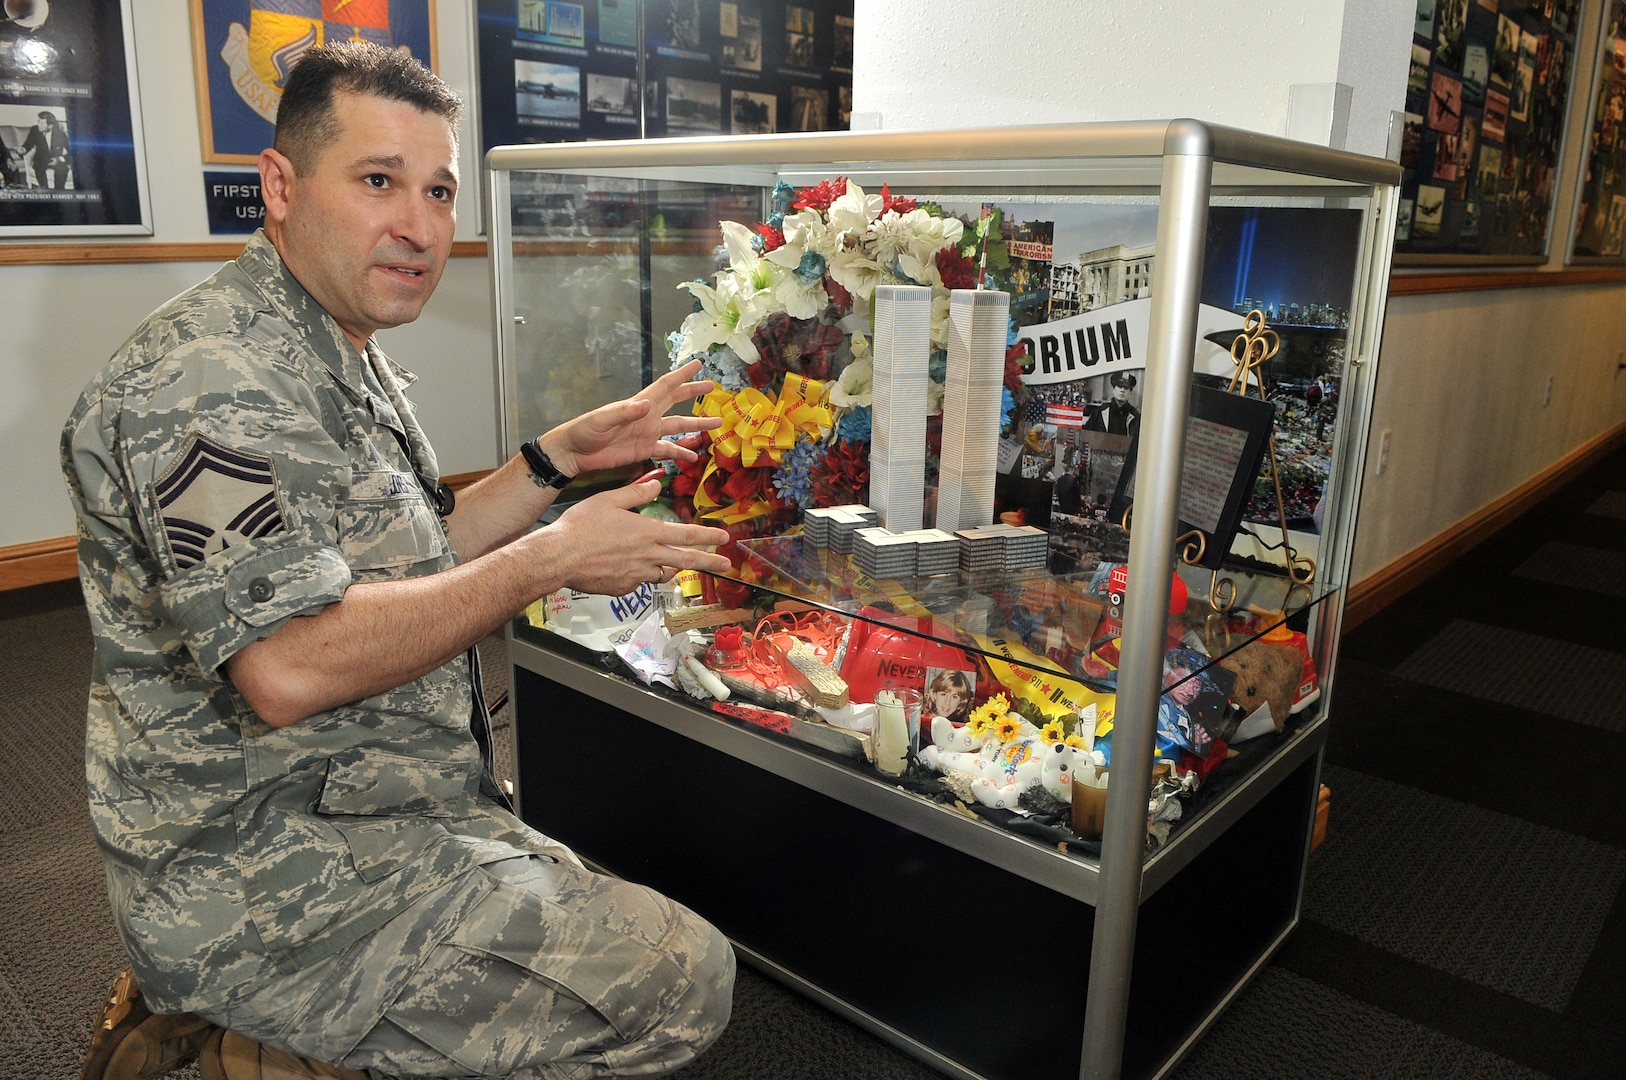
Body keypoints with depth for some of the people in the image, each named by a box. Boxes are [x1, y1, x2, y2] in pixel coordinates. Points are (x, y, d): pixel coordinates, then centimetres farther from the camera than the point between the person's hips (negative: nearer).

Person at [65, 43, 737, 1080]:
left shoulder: (344, 362, 12)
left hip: (361, 811, 10)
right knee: (680, 982, -11)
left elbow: (418, 565, 17)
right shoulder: (214, 379, -21)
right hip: (267, 870, -10)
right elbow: (288, 667, -30)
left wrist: (565, 455, 8)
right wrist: (553, 559, -22)